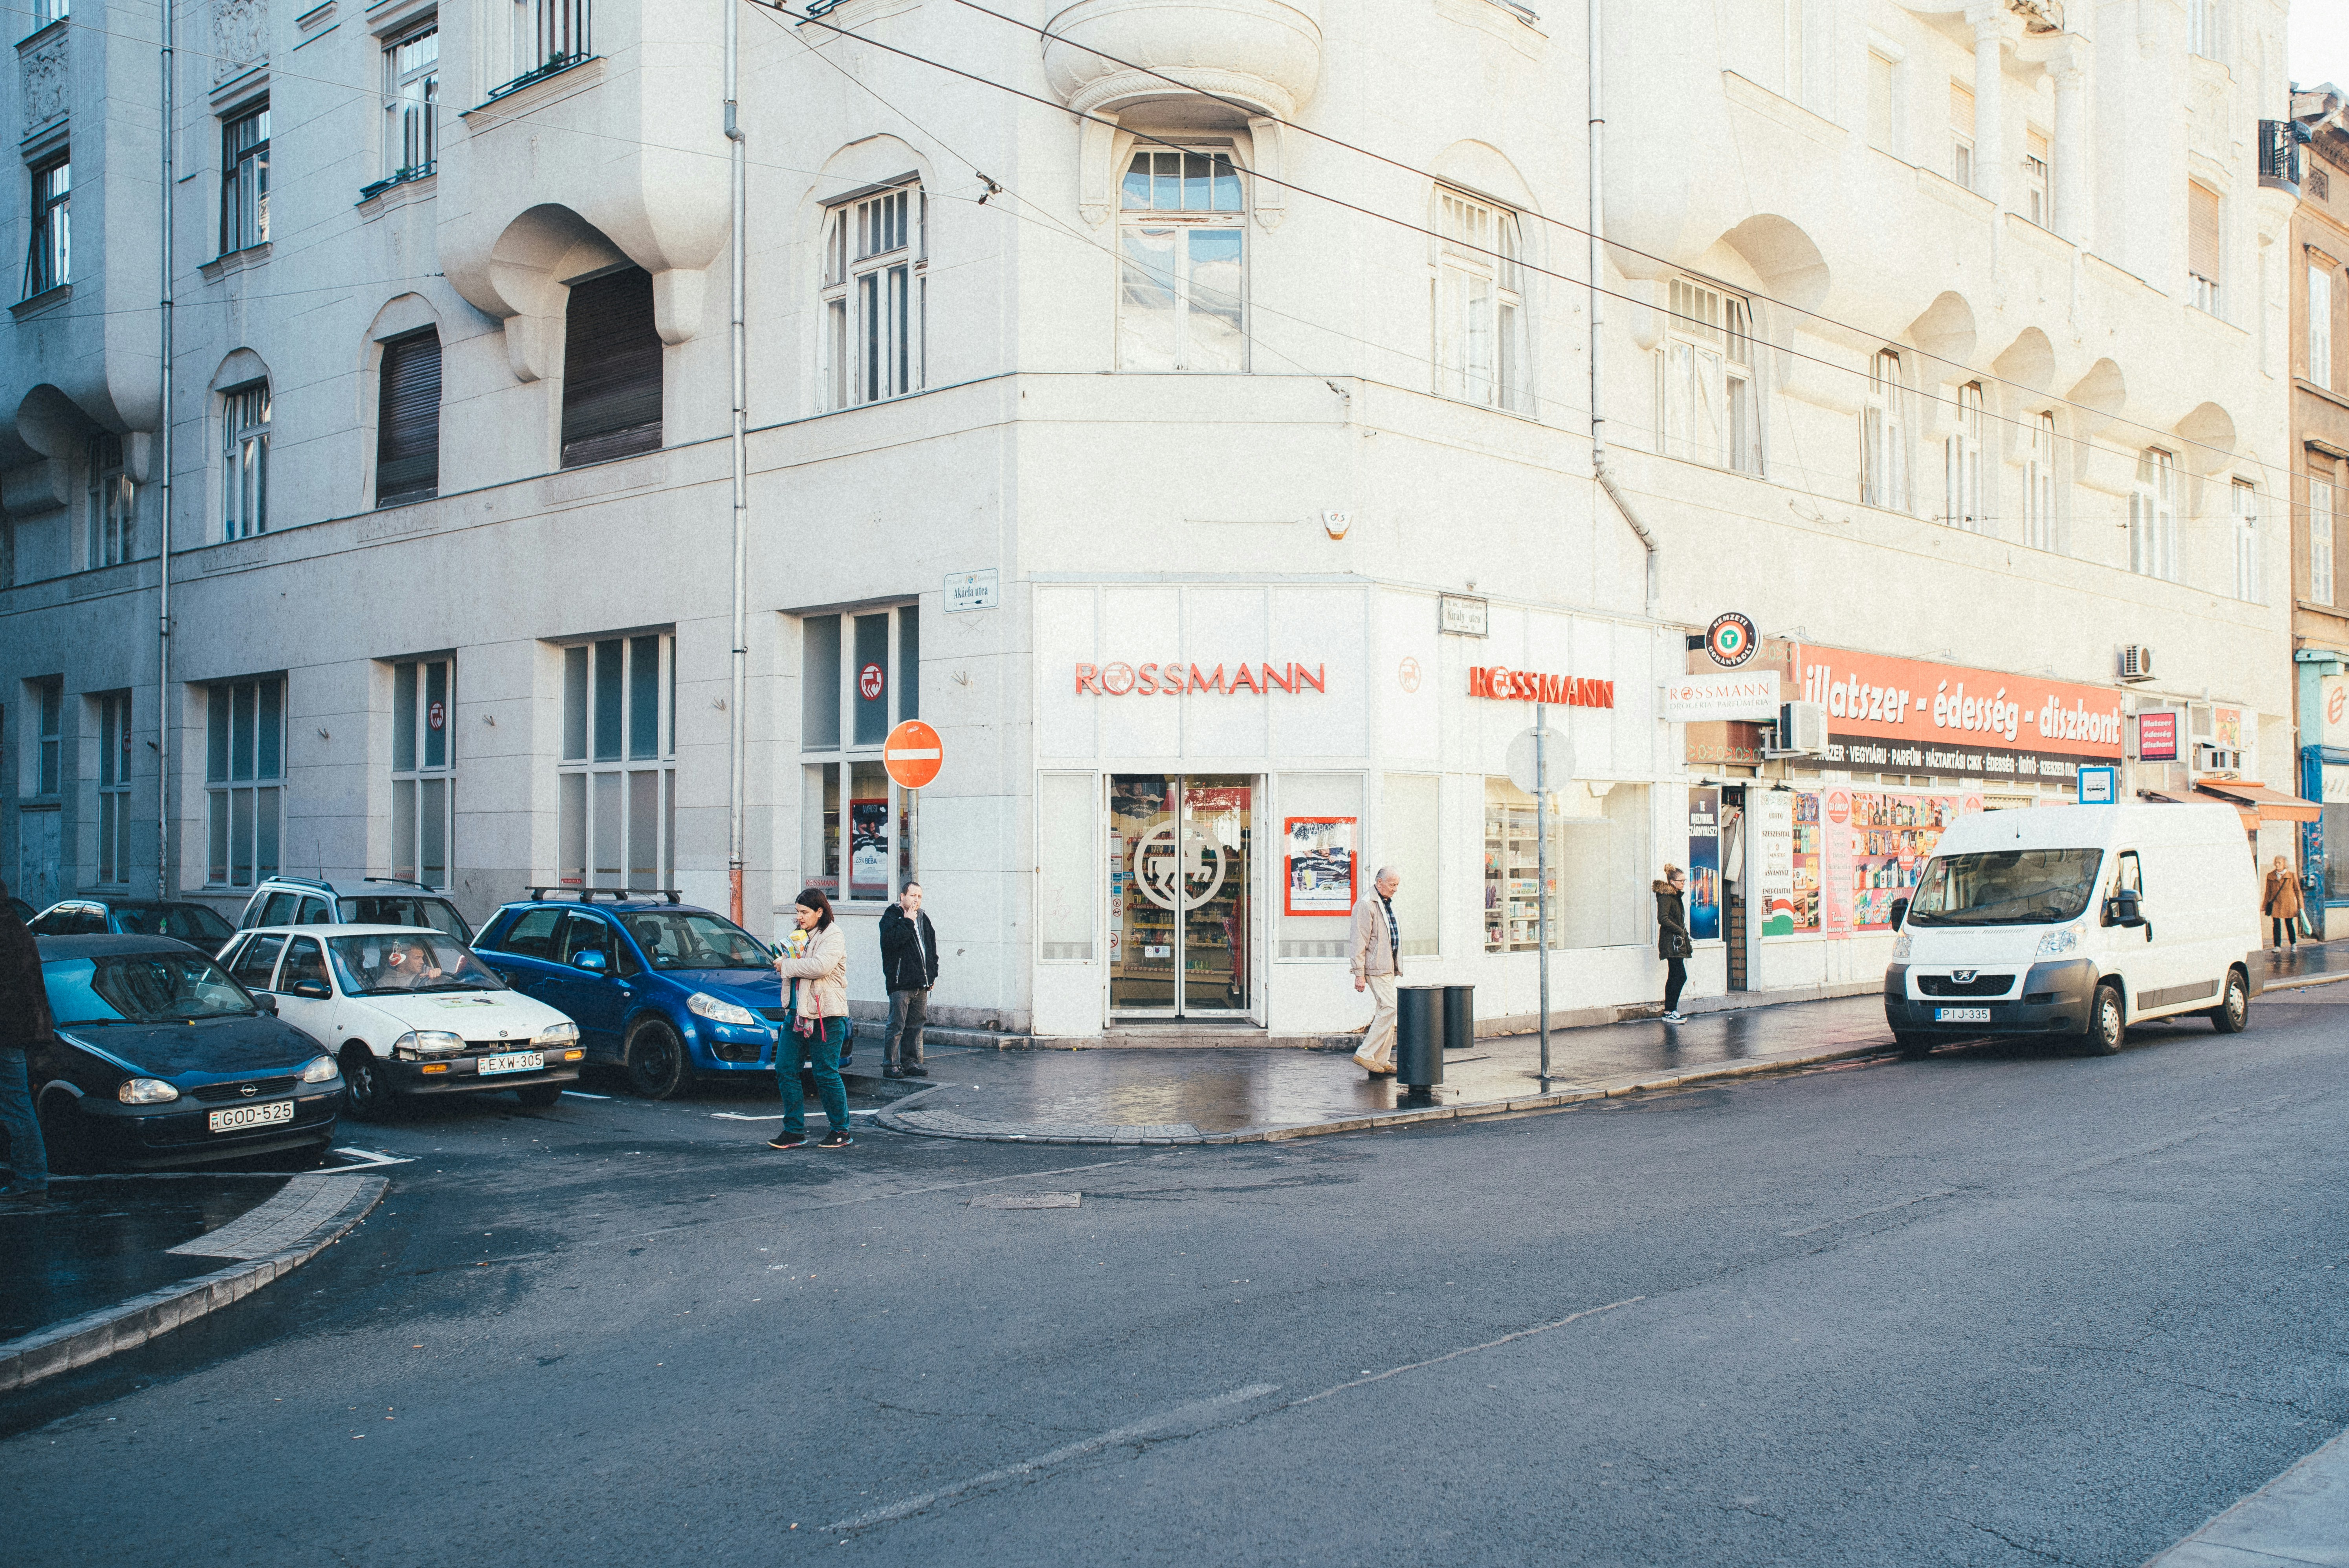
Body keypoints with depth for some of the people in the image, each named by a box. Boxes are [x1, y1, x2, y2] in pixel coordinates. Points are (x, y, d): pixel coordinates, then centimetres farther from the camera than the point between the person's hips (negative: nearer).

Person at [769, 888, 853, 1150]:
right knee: (785, 1070, 3)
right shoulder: (802, 936, 18)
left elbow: (820, 966, -24)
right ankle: (794, 1131, 11)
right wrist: (785, 963, 7)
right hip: (799, 1011, 9)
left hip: (826, 1015, -9)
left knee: (826, 1074, -3)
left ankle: (841, 1131, 10)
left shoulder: (833, 936, -8)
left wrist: (787, 966, -14)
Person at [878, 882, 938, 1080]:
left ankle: (910, 1063, 19)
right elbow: (891, 941, -22)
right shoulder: (891, 917, -4)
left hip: (922, 985, 7)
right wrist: (908, 922, -18)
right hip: (900, 983, -7)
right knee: (897, 1026, -7)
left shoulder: (923, 919, 17)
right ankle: (890, 1065, -1)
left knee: (915, 1025, 11)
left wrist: (932, 973, 18)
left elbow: (932, 947, 25)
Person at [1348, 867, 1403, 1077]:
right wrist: (1360, 974, -18)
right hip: (1376, 967, -9)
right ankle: (1365, 1054, -9)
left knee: (1385, 1011, 9)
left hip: (1388, 966, 9)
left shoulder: (1389, 903, 16)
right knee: (1388, 1008, -15)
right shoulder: (1366, 905, -13)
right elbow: (1359, 942, -16)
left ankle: (1382, 1062, 14)